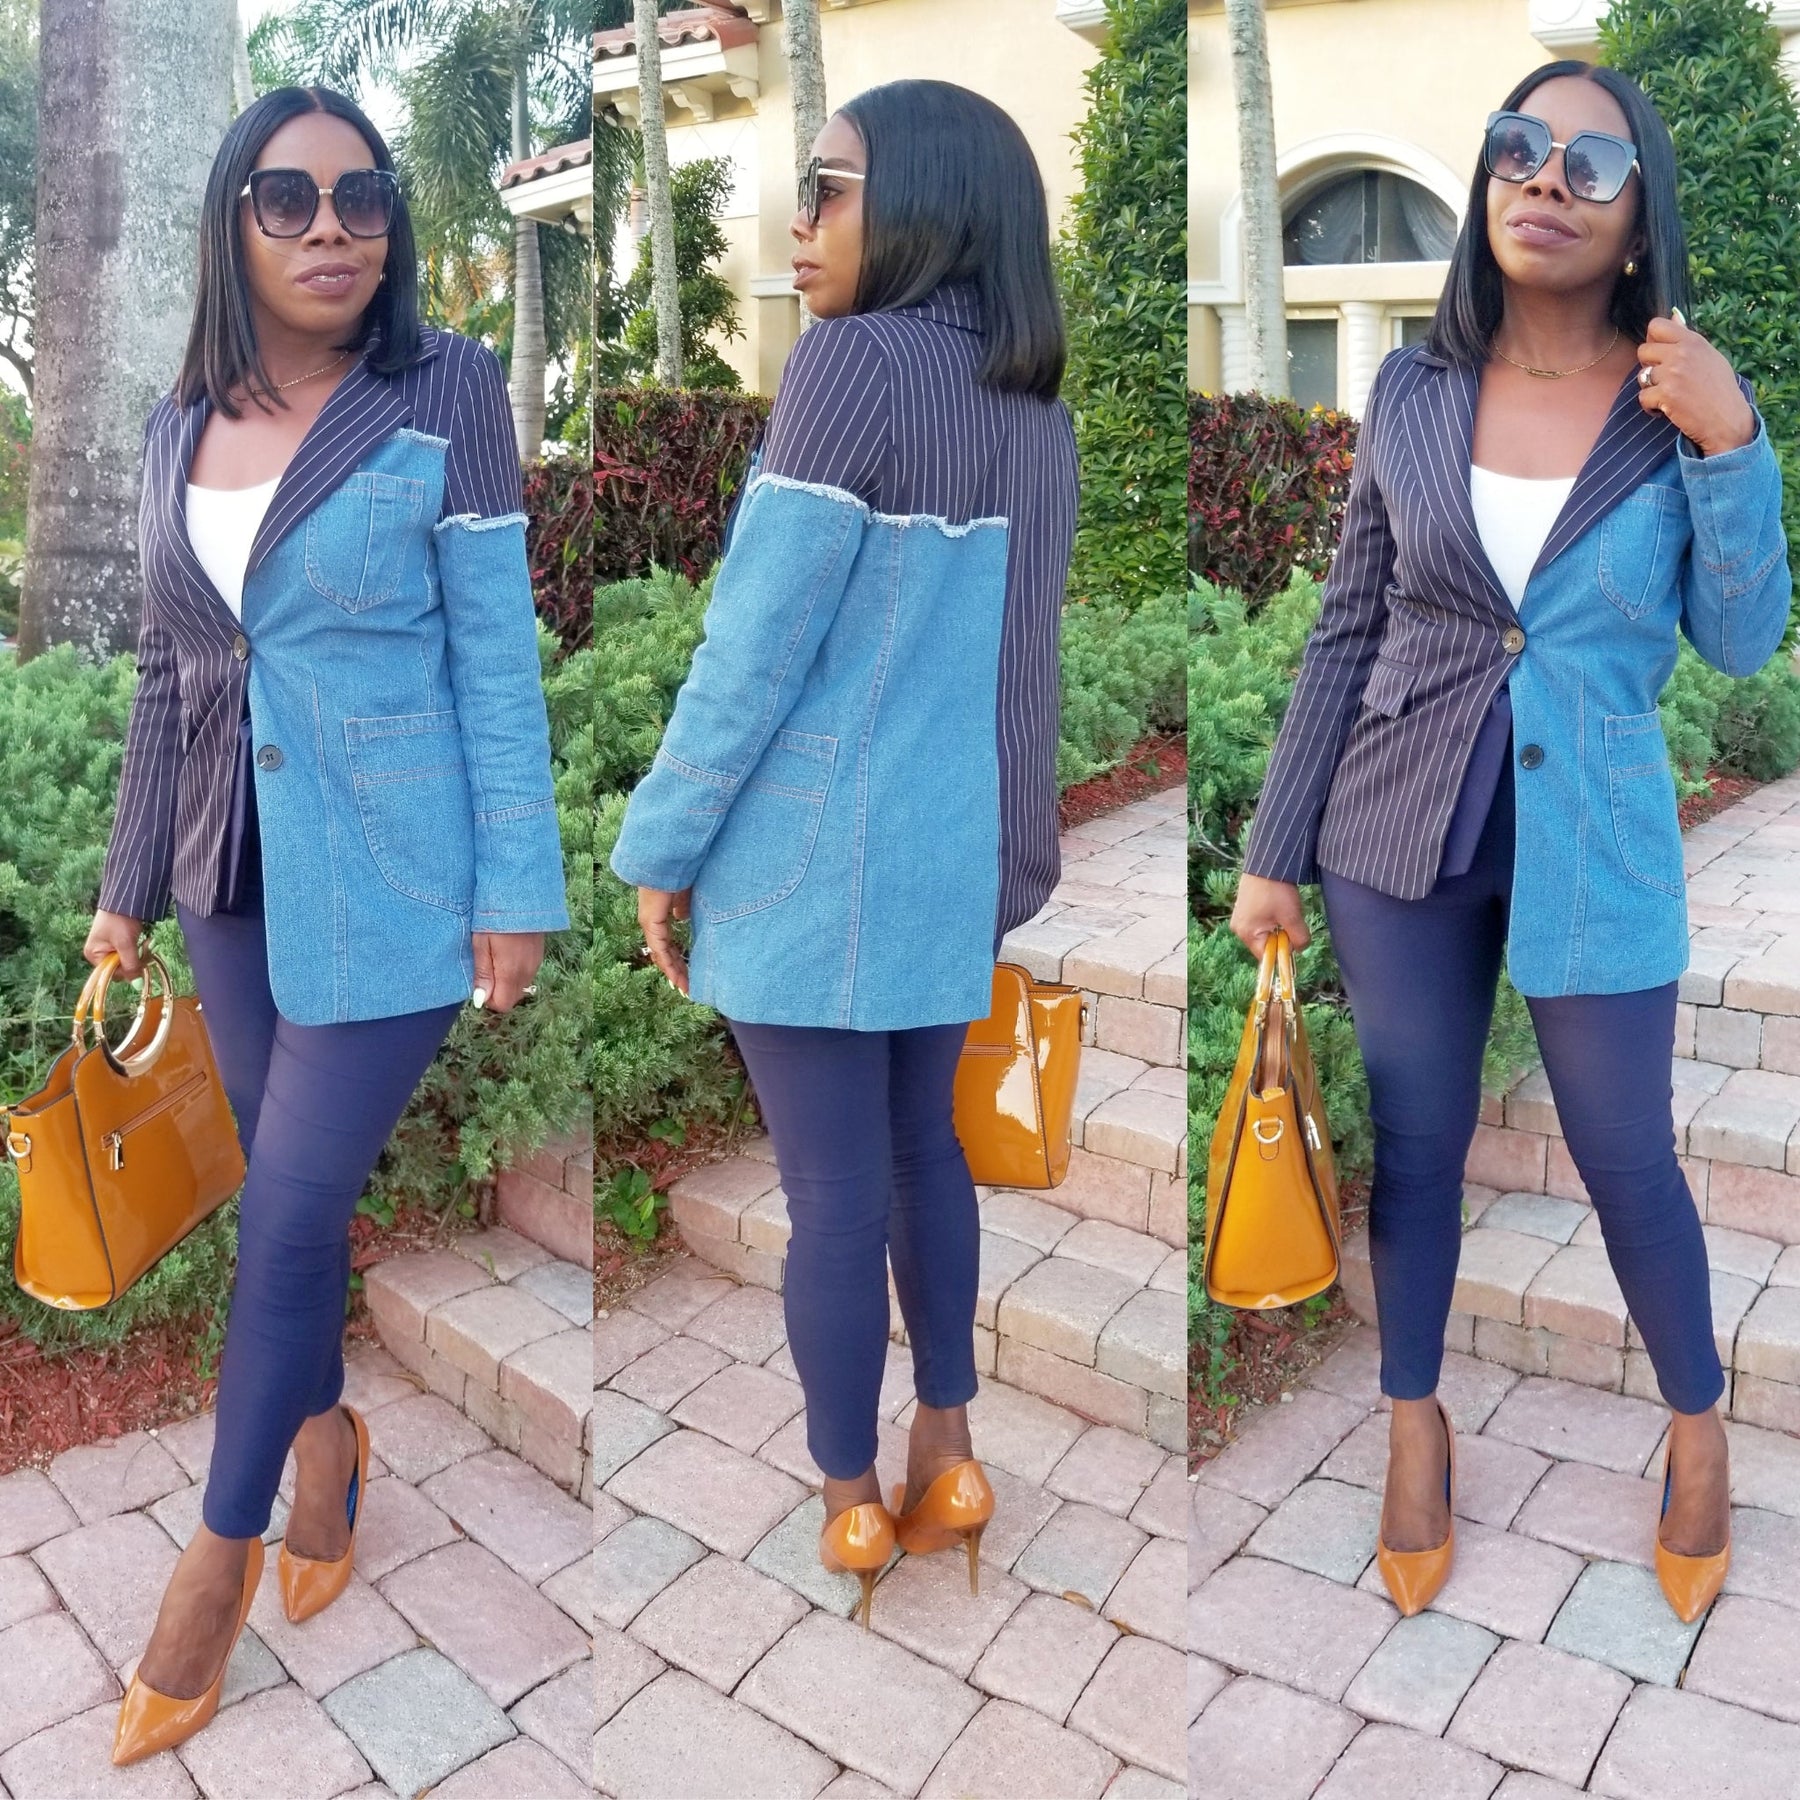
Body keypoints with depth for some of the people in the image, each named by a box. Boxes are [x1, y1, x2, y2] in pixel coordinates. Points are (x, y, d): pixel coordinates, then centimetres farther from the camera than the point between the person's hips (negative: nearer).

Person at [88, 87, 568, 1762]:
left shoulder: (444, 398, -8)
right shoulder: (180, 424, 6)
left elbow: (498, 660, -8)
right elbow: (166, 669, 12)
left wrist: (517, 894, -10)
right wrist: (129, 876, 14)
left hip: (385, 874, -5)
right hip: (234, 872, 5)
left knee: (290, 1208, 1)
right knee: (291, 1184, 15)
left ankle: (224, 1543, 22)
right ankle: (327, 1435, 40)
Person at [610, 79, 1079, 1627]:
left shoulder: (855, 361, -15)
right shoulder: (1039, 409, 9)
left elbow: (759, 642, -17)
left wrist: (663, 845, -7)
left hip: (814, 849, -8)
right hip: (957, 849, 8)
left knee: (834, 1191, 6)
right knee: (923, 1151, 20)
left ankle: (849, 1503, 23)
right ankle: (946, 1461, 32)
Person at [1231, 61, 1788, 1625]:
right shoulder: (1412, 395, 0)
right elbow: (1347, 634, 2)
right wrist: (1276, 853, 1)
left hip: (1593, 846, -1)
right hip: (1401, 837, 2)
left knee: (1630, 1166, 10)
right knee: (1414, 1148, 13)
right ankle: (1416, 1421, 36)